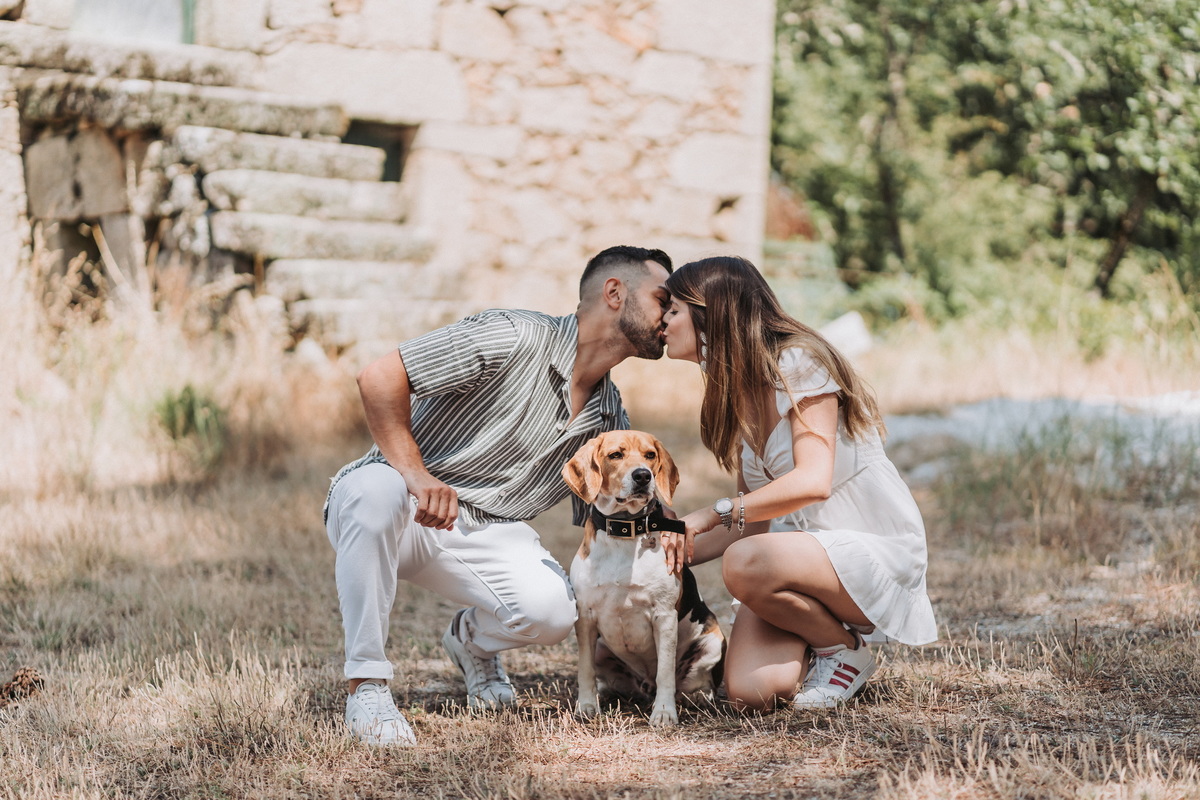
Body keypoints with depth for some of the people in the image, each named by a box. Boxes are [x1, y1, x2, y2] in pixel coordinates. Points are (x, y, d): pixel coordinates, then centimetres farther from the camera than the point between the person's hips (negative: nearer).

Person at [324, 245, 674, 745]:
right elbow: (378, 378, -21)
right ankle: (366, 684, -24)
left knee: (551, 609, -27)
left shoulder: (610, 419, 9)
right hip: (392, 513, -5)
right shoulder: (513, 338, -16)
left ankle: (473, 639, 12)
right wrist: (415, 474, -30)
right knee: (377, 492, -42)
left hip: (481, 532, 5)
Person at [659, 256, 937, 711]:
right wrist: (675, 552, 0)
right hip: (799, 550, 6)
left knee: (744, 564, -36)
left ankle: (846, 652, -8)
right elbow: (756, 520, 12)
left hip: (876, 551, -6)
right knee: (749, 692, -21)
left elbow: (813, 481, -27)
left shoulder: (796, 363, -15)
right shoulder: (733, 391, 11)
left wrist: (713, 513, -26)